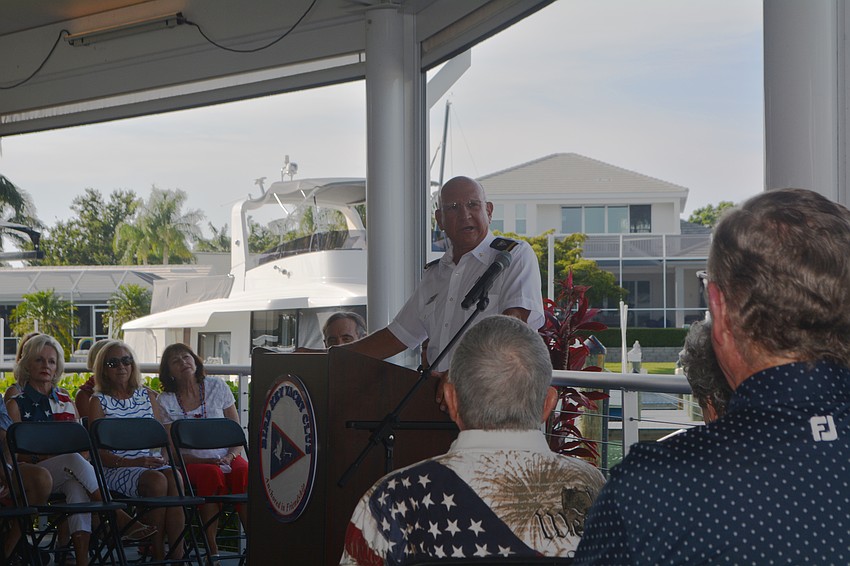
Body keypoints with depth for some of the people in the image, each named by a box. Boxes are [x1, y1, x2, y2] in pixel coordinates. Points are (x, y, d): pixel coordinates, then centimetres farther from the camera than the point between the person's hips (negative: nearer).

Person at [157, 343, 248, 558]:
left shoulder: (217, 387, 7)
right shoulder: (165, 401, 2)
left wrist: (231, 456, -10)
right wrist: (205, 461, -17)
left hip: (226, 459, 2)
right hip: (191, 463, -2)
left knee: (245, 472, -33)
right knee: (212, 474, -37)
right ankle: (212, 549, -34)